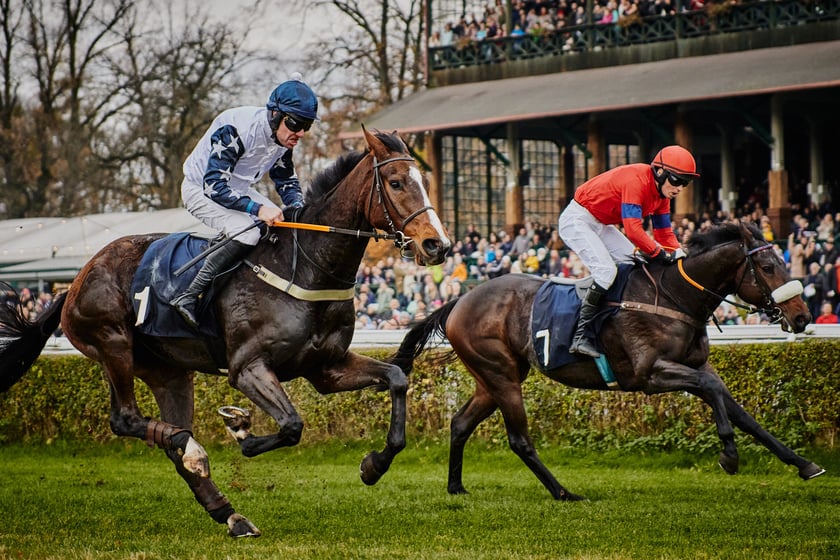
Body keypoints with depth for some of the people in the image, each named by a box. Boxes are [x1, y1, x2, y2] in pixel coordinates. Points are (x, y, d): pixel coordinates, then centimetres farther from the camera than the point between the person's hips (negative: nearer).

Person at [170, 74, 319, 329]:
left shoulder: (284, 136, -7)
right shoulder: (236, 129, -33)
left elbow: (287, 181, 9)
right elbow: (214, 185, -36)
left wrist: (298, 208, -13)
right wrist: (257, 209, -44)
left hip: (239, 189, 8)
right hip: (200, 190, -8)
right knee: (247, 232, -31)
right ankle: (188, 297, -26)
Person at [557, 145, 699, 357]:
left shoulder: (661, 190, 3)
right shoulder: (636, 180, -28)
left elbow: (664, 232, 8)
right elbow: (633, 229, -36)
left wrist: (678, 254, -10)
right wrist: (661, 254, -33)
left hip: (601, 225, 11)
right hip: (577, 219, -11)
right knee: (606, 270, -24)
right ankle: (580, 337, -25)